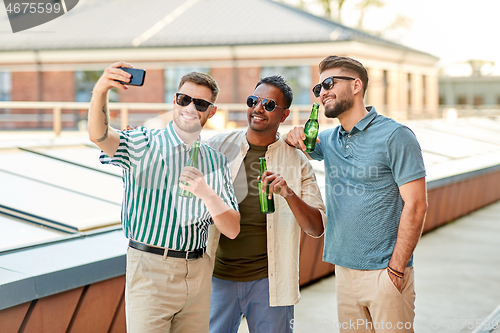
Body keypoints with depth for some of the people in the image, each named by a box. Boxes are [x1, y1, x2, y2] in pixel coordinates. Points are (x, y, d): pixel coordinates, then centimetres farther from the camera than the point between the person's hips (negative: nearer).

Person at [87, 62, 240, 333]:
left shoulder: (216, 162, 10)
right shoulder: (143, 145, 0)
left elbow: (232, 230, 5)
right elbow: (99, 135, -22)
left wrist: (207, 194, -13)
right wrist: (100, 91, -41)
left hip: (198, 274, 4)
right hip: (149, 271, -4)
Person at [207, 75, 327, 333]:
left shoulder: (297, 162, 1)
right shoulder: (217, 147, 3)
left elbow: (317, 228, -3)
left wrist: (289, 194, -18)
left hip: (269, 281, 0)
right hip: (217, 276, 1)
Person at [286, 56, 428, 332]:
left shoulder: (395, 136, -8)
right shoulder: (328, 140, 11)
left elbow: (415, 205, -12)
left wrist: (396, 269, -15)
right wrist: (294, 137, 1)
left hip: (384, 272, -6)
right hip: (344, 269, 6)